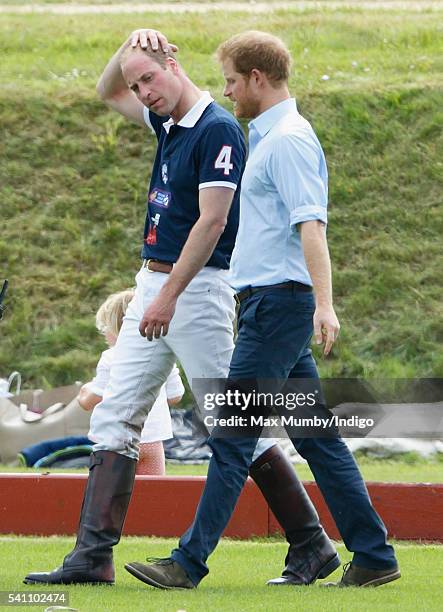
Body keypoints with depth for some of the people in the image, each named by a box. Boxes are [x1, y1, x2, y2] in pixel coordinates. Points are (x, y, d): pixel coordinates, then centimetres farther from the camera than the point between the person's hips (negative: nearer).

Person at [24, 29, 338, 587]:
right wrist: (127, 49, 9)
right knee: (114, 419, 2)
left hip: (197, 288, -9)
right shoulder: (168, 122, 13)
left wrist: (169, 296, -23)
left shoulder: (219, 129, -13)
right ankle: (93, 557, -1)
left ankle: (311, 545, 1)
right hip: (151, 287, 9)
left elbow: (211, 220, -20)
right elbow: (108, 95, 30)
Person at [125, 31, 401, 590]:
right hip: (271, 305, 10)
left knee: (232, 436, -9)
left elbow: (311, 224, -23)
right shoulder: (267, 137, 19)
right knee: (315, 435, 10)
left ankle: (190, 564, -9)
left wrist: (323, 304, -31)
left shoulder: (289, 140, -13)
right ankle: (373, 556, 11)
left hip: (278, 303, -10)